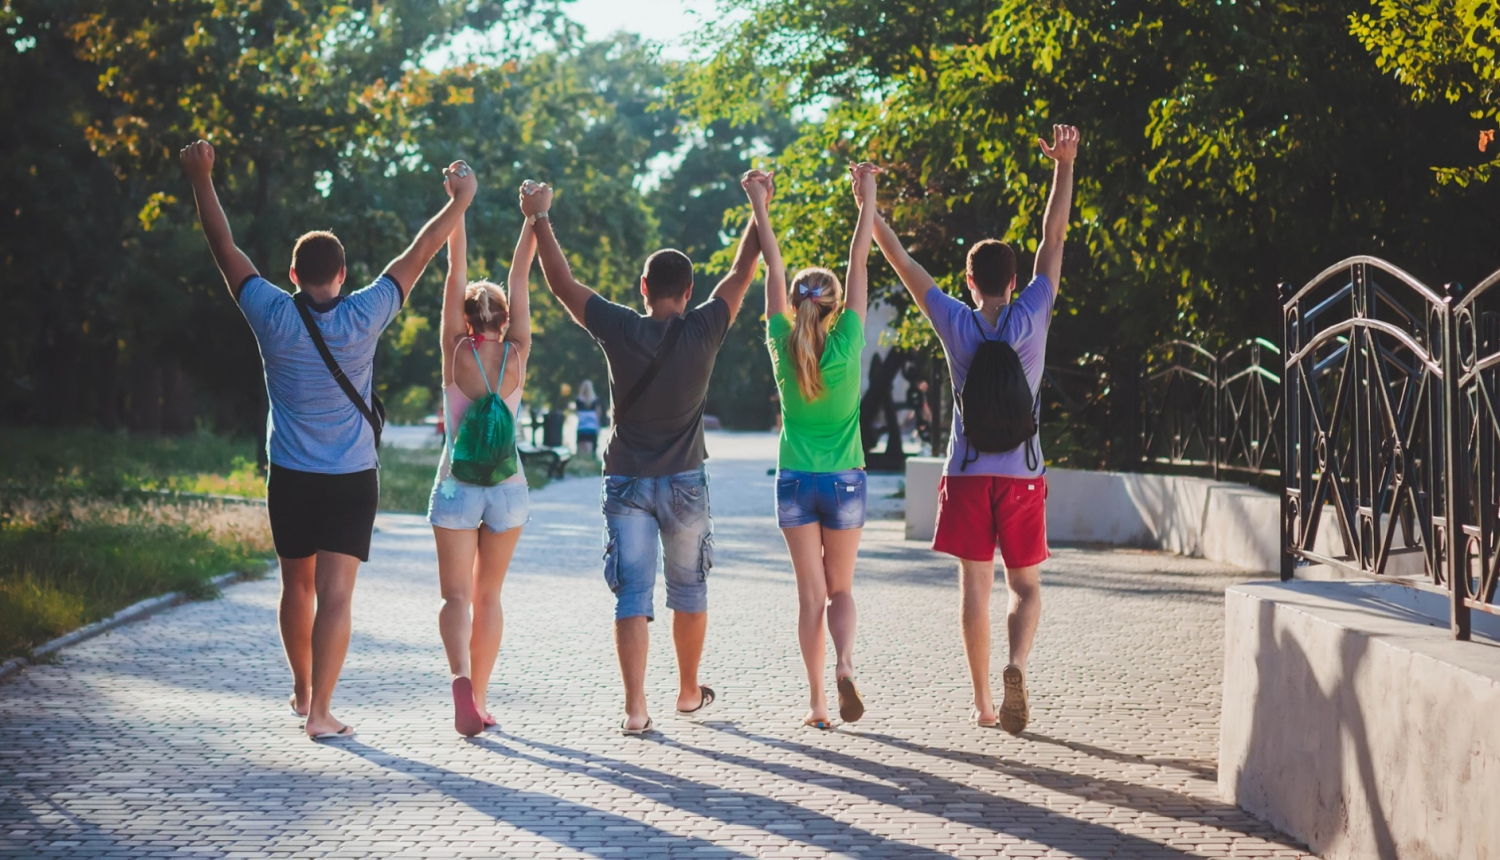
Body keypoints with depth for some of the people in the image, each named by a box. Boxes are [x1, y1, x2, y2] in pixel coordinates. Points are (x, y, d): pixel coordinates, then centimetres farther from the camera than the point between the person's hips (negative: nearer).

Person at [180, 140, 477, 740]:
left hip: (290, 480, 2)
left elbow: (226, 250, 1)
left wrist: (202, 181, 10)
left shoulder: (273, 317, -9)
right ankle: (319, 712, -10)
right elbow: (417, 255, -2)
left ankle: (302, 691, 34)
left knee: (297, 587, 18)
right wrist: (459, 201, 8)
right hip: (351, 480, -2)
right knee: (335, 596, -4)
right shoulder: (362, 318, -11)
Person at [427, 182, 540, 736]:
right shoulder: (517, 356, -1)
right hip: (508, 486, 2)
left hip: (457, 484, -2)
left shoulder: (456, 353, -4)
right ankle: (479, 698, 13)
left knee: (457, 596, -2)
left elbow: (456, 273, -5)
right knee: (488, 596, 13)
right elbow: (519, 280, 5)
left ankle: (461, 677, -29)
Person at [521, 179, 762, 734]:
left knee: (632, 594, -2)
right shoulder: (703, 332, -7)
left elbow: (562, 282, 1)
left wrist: (540, 218, 11)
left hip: (627, 481, 0)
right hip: (683, 481, 1)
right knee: (689, 589, 17)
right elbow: (742, 272, 6)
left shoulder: (620, 330, -9)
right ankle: (689, 692, 30)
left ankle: (635, 707, -12)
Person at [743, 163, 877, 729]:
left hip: (795, 484, 1)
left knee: (810, 594, 5)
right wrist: (867, 201, 4)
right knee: (840, 590, 12)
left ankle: (817, 703, 1)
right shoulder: (846, 345, -8)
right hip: (845, 481, -1)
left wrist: (761, 209, 7)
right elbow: (860, 264, -2)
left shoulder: (783, 348, -5)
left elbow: (774, 272, 1)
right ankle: (843, 666, -15)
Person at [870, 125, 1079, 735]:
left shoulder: (956, 325, -3)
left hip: (968, 472, 0)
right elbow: (1053, 240, 0)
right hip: (1022, 472, 0)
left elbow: (900, 259, 1)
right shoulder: (1031, 318, -4)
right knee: (1025, 586, 9)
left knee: (975, 586, 6)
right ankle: (1016, 663, -19)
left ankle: (982, 701, 7)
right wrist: (1064, 168, 3)